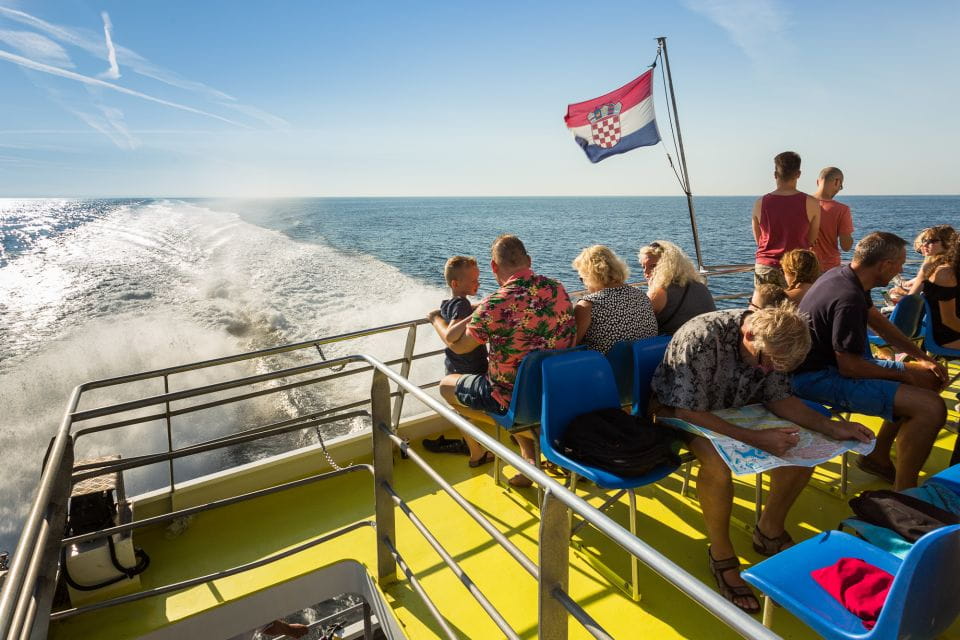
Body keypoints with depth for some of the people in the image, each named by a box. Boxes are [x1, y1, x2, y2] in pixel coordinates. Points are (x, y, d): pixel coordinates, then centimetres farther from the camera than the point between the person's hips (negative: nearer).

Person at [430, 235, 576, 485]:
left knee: (447, 384, 19)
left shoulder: (495, 304, -24)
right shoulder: (558, 288, -5)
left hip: (514, 397, -5)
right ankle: (530, 460, 24)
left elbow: (456, 344, -8)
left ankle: (478, 454, 37)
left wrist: (436, 319, 12)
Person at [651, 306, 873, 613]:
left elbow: (778, 398, -2)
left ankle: (769, 531, 14)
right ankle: (721, 555, -9)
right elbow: (688, 411, -34)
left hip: (735, 410, 7)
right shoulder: (701, 338, -34)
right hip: (681, 413, -6)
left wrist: (830, 426, -17)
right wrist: (755, 438, -41)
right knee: (718, 461, -35)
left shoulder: (771, 344, -13)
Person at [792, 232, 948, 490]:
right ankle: (903, 495, -4)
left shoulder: (843, 275, 5)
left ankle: (877, 456, 27)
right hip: (816, 379, -11)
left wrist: (924, 359, 15)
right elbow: (850, 367, -23)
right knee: (930, 407, -20)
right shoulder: (849, 298, -26)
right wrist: (901, 374, -7)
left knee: (928, 378, 18)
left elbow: (880, 323, 18)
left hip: (832, 362, 11)